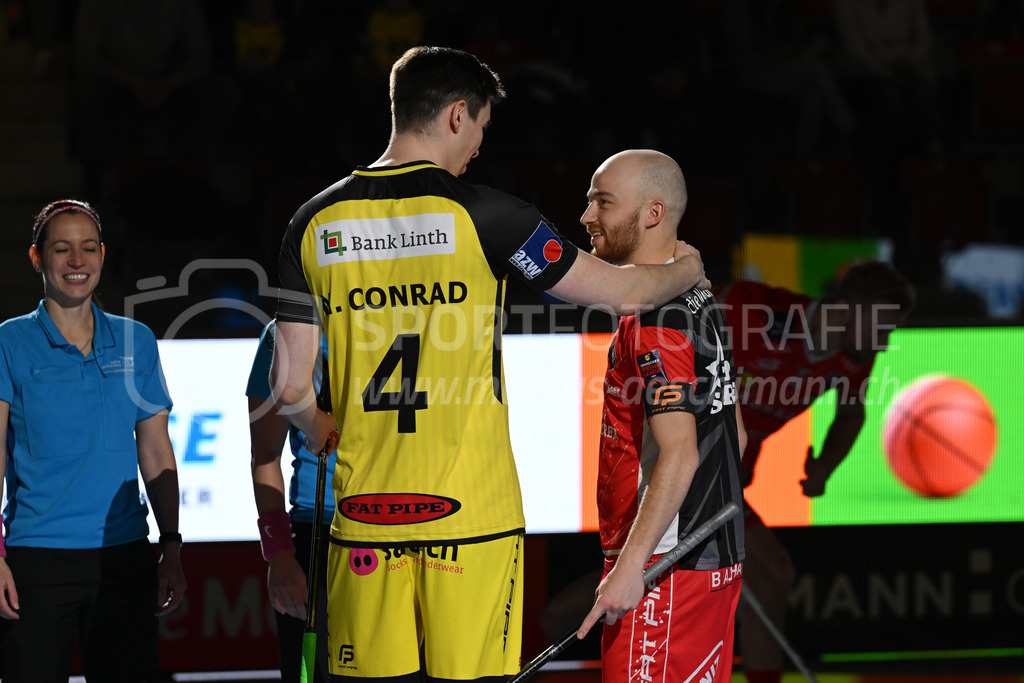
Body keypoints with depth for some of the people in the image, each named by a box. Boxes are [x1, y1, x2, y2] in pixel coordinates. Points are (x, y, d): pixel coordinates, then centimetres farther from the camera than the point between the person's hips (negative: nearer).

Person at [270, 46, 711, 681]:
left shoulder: (317, 222, 6)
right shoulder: (480, 213, -5)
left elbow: (291, 386, 6)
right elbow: (626, 294, 3)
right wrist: (687, 269, 25)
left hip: (365, 513, 4)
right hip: (471, 514, -3)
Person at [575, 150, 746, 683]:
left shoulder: (656, 318, -15)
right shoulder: (699, 300, 15)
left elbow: (679, 455, -23)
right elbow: (733, 436, 21)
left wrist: (629, 568, -25)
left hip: (663, 569, -10)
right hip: (717, 558, 10)